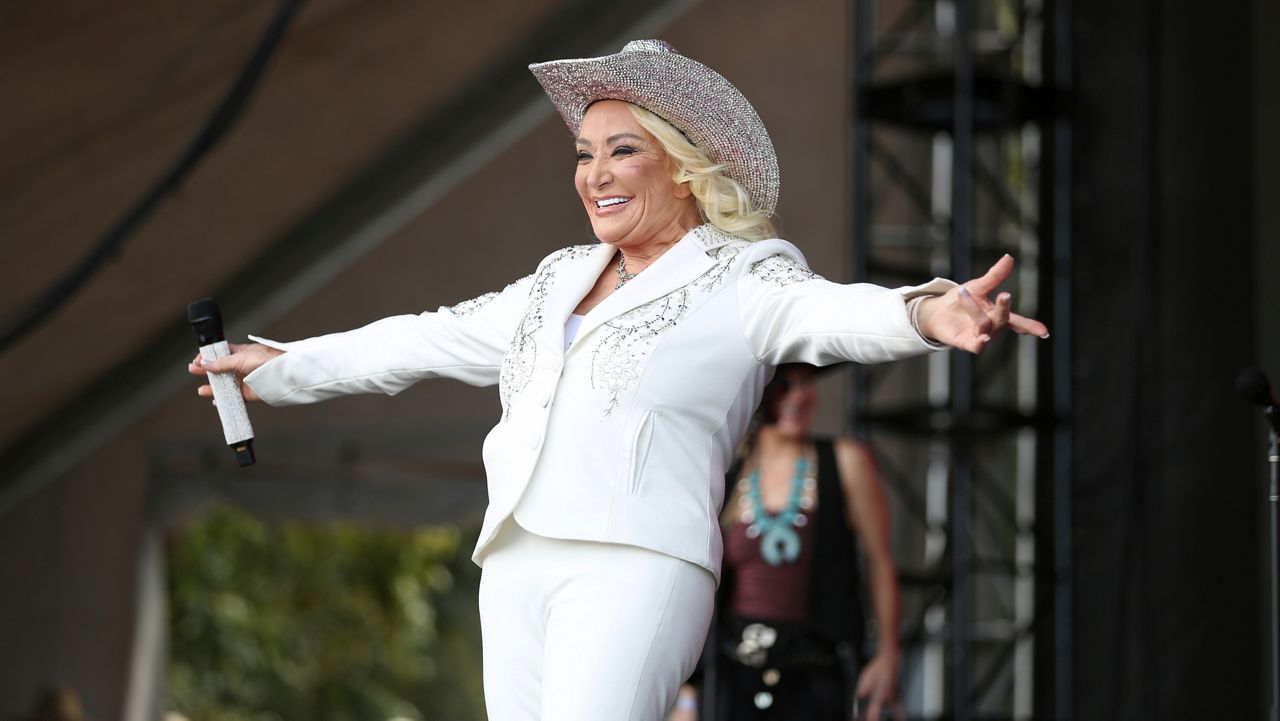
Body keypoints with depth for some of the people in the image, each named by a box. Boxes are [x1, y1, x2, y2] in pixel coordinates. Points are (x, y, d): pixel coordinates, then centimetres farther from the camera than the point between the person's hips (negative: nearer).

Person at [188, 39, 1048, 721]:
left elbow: (833, 314, -17)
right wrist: (285, 366, 42)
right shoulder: (561, 279, 23)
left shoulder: (740, 281, 3)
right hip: (518, 563, 7)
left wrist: (929, 313, -40)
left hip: (636, 564, -7)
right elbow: (433, 340, 34)